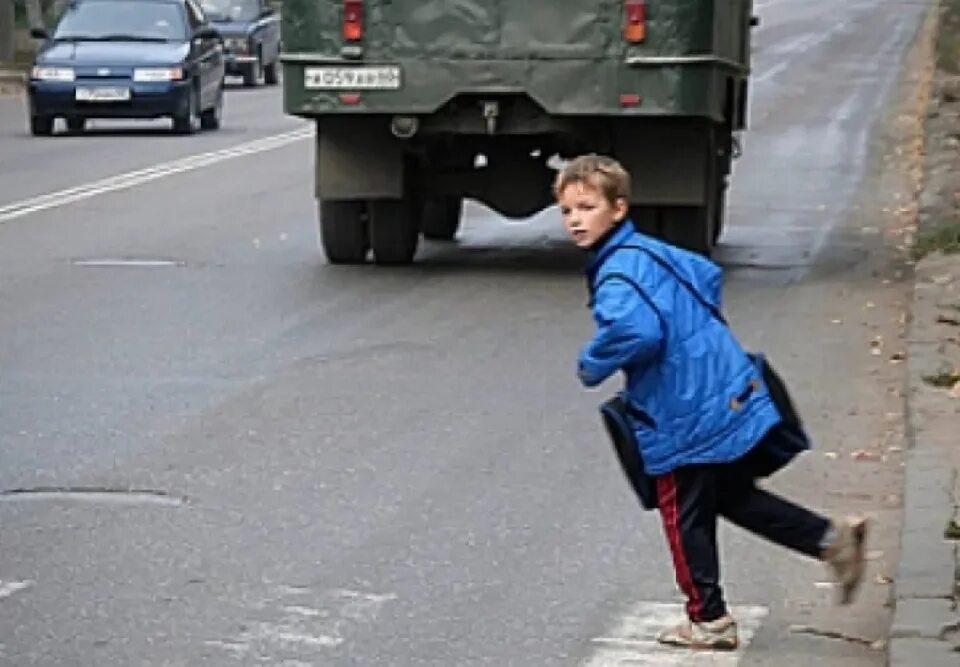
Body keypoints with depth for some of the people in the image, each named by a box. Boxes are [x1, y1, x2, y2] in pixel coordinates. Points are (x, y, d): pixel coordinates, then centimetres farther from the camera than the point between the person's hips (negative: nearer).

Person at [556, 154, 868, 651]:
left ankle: (709, 620, 19)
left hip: (689, 416, -9)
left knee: (685, 518, 8)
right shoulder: (650, 251, 11)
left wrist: (593, 365, -20)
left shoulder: (617, 272, -19)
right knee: (734, 496, 24)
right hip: (734, 399, 9)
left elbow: (637, 331, -37)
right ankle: (832, 538, 18)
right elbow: (708, 275, 28)